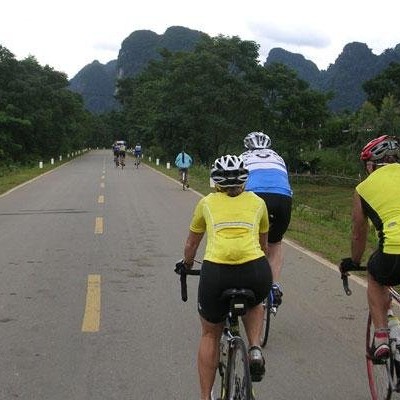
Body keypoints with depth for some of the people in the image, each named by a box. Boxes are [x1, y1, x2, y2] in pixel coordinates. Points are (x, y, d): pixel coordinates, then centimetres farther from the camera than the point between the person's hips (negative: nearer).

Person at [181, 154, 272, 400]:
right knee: (255, 304, 37)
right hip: (256, 272, 1)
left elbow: (191, 245, 34)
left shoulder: (207, 202, 21)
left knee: (210, 336, 24)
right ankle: (255, 349, 12)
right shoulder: (257, 202, 22)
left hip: (216, 273, 0)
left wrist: (187, 265, 54)